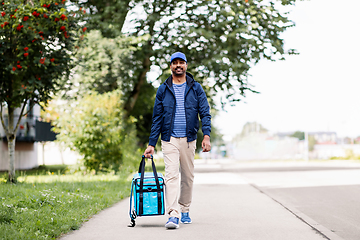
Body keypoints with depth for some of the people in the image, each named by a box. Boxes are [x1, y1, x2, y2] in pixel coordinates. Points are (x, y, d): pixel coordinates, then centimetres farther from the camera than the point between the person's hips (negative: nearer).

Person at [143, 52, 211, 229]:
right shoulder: (163, 90, 6)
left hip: (189, 139, 1)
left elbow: (205, 113, 0)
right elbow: (157, 118, 7)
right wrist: (151, 144, 3)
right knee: (171, 175, -13)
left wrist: (206, 136, -15)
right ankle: (173, 215, -19)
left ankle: (184, 210, 27)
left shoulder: (196, 88, 6)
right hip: (169, 139, -1)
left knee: (188, 176, 9)